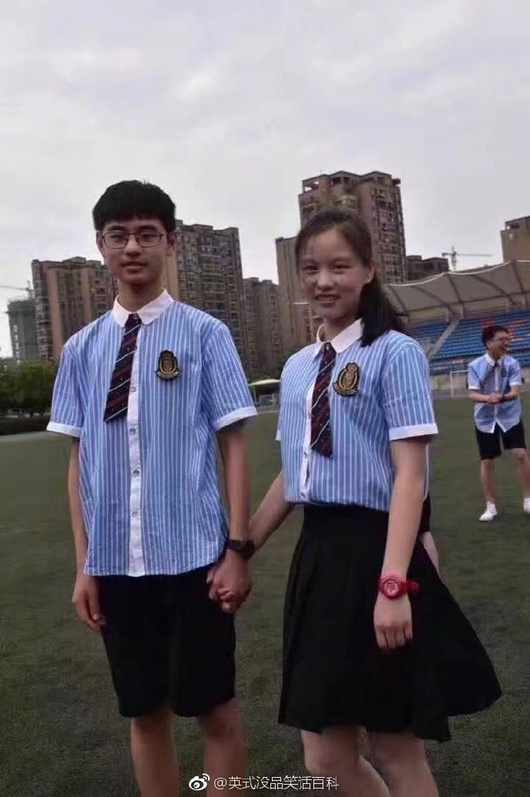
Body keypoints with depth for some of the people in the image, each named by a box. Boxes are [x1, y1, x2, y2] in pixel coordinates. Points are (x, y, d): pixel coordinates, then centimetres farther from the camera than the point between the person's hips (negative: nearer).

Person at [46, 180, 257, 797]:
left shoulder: (204, 334, -6)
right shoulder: (82, 348, 5)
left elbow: (232, 445, -5)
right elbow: (78, 459, 7)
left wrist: (237, 548, -7)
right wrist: (84, 564, 6)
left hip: (193, 554, -3)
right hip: (115, 561, 4)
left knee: (213, 707, 12)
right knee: (144, 712, 18)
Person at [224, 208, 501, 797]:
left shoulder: (395, 353, -8)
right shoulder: (296, 369, 12)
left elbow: (409, 473, -14)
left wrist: (393, 583, -21)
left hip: (374, 552, -6)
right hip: (317, 555, 6)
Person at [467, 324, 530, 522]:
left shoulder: (512, 363, -8)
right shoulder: (475, 366, -10)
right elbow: (473, 394, -15)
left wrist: (502, 398, -40)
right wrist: (488, 398, -37)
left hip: (510, 416, 0)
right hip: (485, 419, 0)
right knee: (487, 462, 4)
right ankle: (490, 506, 17)